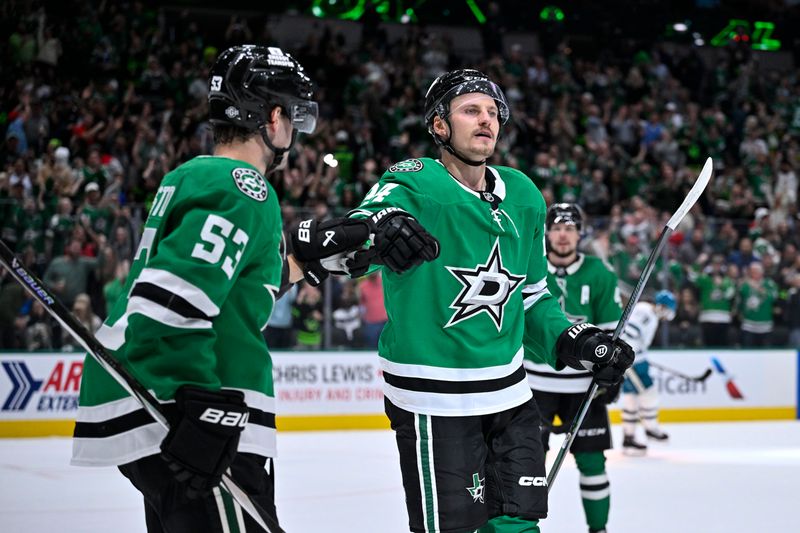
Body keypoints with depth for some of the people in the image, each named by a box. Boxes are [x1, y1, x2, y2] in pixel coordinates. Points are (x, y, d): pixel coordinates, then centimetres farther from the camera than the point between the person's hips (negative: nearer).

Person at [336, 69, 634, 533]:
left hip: (508, 391, 6)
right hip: (433, 399, -6)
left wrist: (574, 341, 4)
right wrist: (378, 228, -55)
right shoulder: (414, 183, -11)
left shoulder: (523, 196, 9)